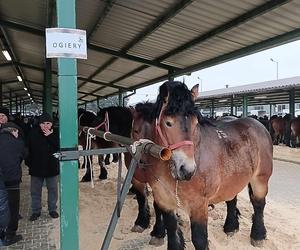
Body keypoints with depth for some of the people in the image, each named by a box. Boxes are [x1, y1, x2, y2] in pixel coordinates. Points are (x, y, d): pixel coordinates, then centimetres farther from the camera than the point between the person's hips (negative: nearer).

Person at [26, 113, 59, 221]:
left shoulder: (55, 133, -8)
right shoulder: (33, 133, -5)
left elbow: (60, 147, -18)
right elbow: (28, 149, 0)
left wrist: (50, 136, -23)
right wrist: (28, 162, -3)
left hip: (52, 167, -1)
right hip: (36, 167, 1)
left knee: (53, 190, 12)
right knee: (35, 191, 12)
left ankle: (52, 209, 28)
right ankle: (36, 211, 28)